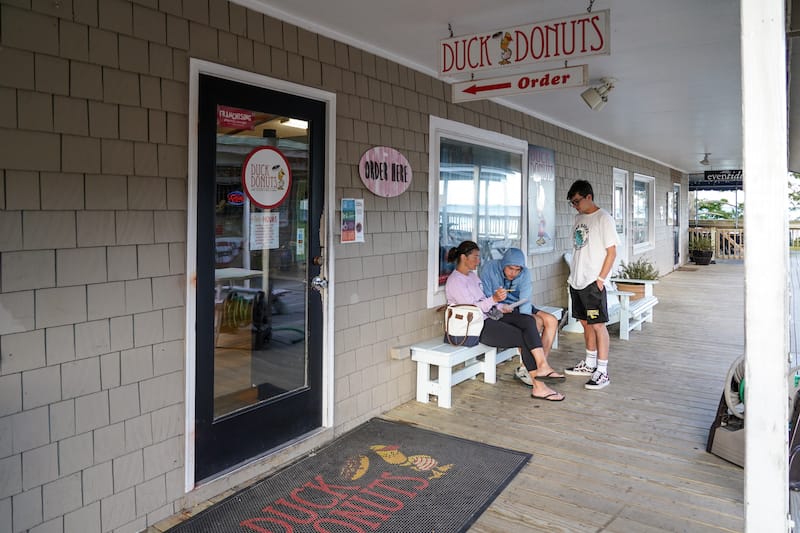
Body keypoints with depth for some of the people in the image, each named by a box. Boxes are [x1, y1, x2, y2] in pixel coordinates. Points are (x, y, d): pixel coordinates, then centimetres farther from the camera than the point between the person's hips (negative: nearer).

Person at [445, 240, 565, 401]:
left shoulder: (472, 275, 18)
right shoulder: (455, 281, -11)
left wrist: (500, 306, 7)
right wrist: (494, 299, -31)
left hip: (488, 317, 9)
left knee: (528, 321, -13)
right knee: (524, 339, -15)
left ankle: (542, 366, -22)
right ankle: (538, 386, -9)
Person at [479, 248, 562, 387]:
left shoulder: (525, 273, -9)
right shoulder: (489, 269, -18)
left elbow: (525, 301, -18)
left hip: (519, 307, 6)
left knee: (552, 320, -12)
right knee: (537, 322, -24)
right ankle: (524, 368, -19)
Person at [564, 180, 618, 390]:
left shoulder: (603, 218, -10)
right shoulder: (579, 217, 13)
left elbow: (611, 252, -12)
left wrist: (600, 278, -15)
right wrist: (573, 275, 12)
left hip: (593, 283, -8)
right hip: (577, 281, 8)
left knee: (598, 325, -4)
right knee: (586, 323, 15)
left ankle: (602, 372, 1)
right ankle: (589, 364, 27)